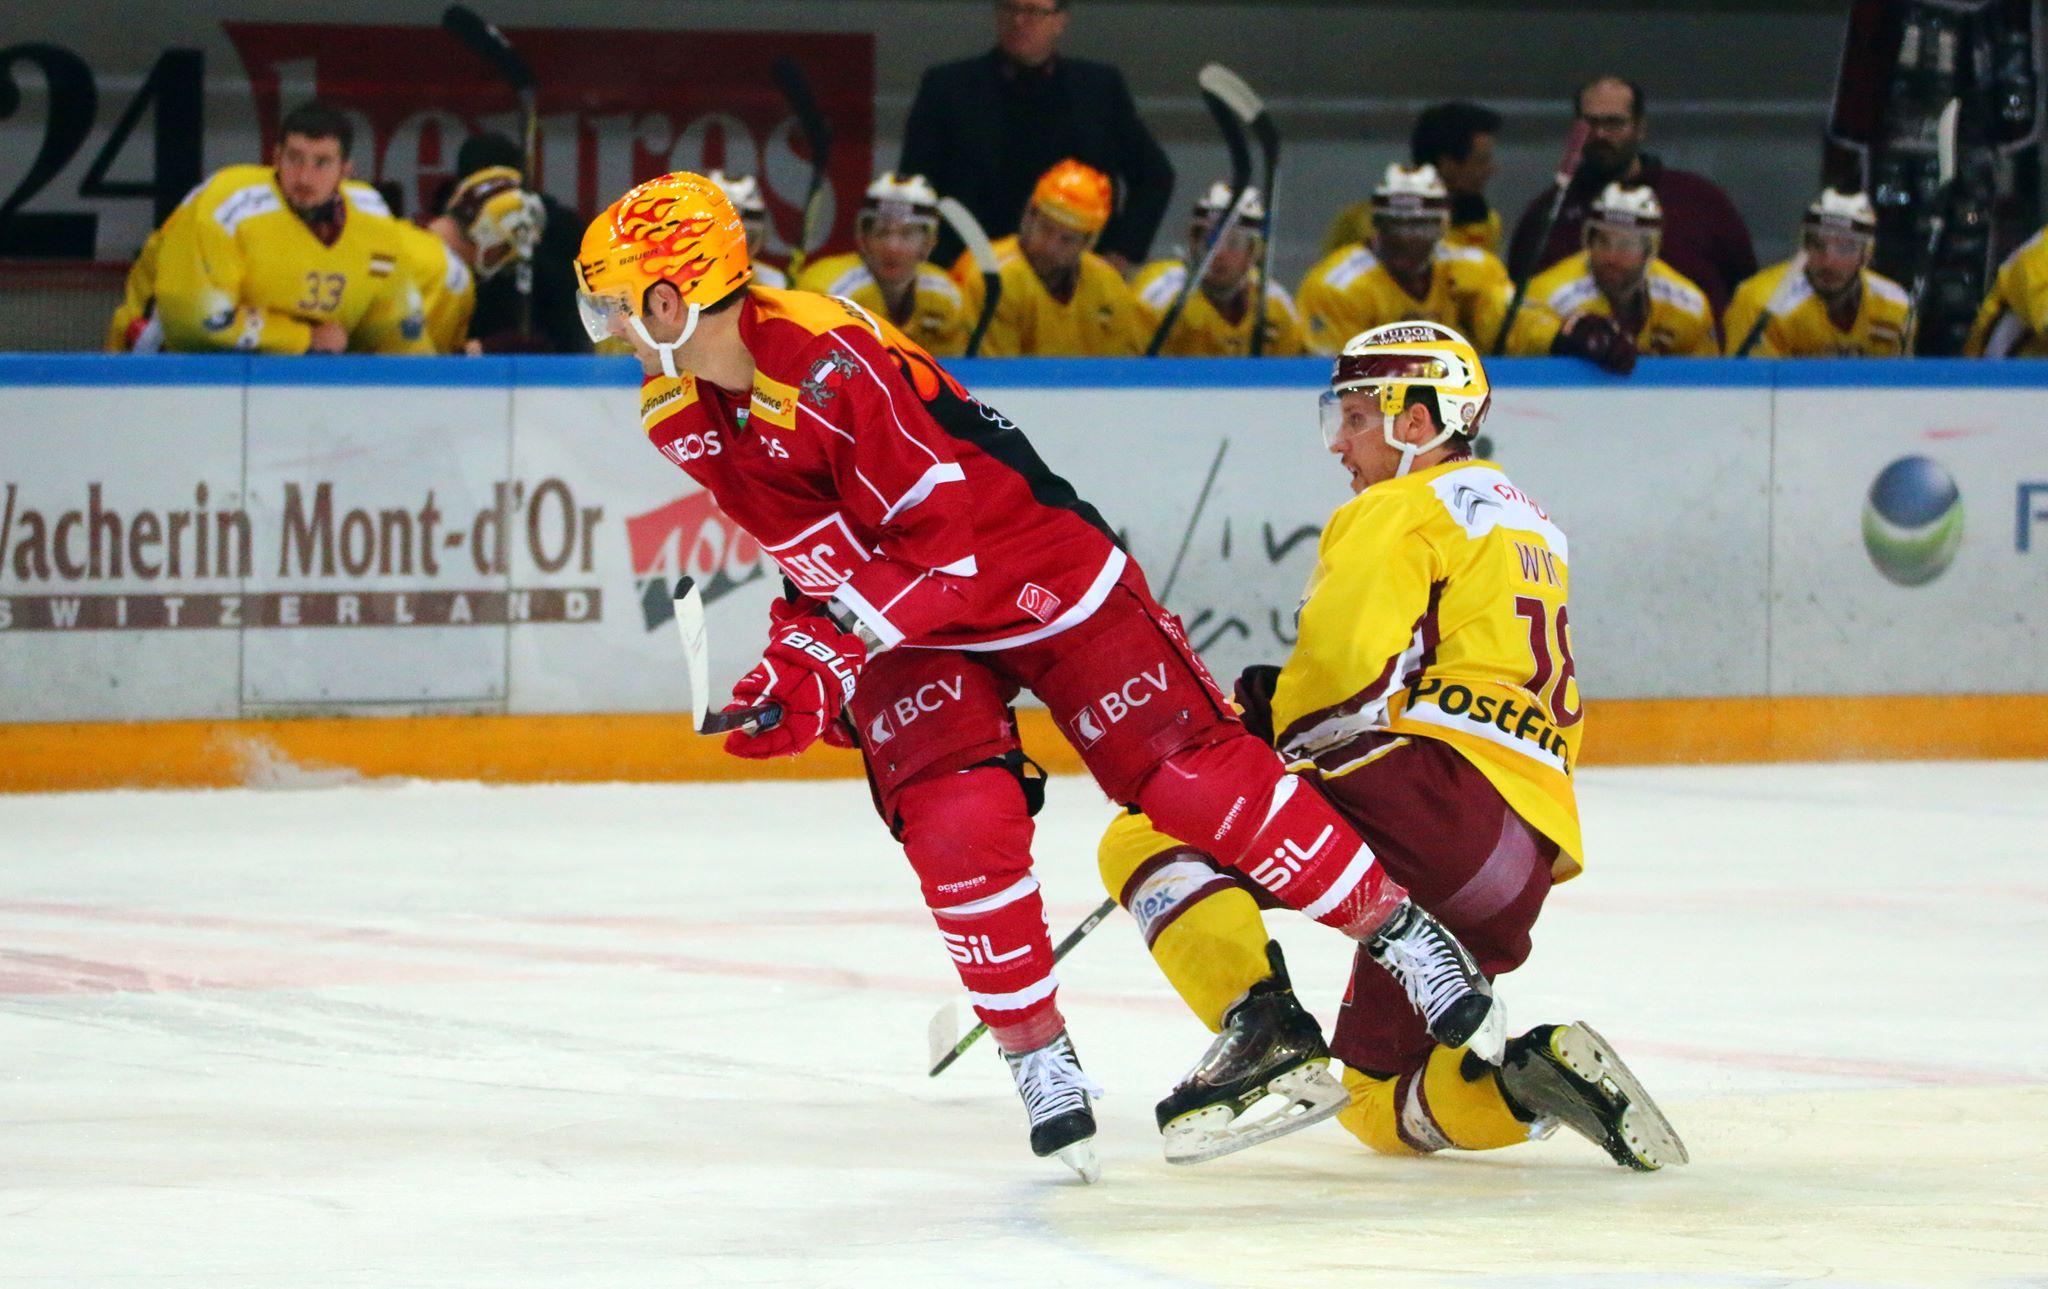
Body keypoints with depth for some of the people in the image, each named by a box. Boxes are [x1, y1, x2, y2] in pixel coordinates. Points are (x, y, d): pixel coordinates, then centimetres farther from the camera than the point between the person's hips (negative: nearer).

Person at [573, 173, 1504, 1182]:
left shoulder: (835, 366, -32)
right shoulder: (677, 414, -4)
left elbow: (947, 537, -30)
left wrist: (820, 657, -30)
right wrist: (792, 657, -6)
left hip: (1035, 567, -6)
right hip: (905, 626, 6)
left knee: (1187, 775, -9)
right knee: (958, 822, -16)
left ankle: (1406, 937, 3)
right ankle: (1038, 1059, -3)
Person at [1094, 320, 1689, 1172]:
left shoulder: (1400, 513, 0)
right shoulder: (1531, 528, 29)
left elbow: (1346, 672, -14)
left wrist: (1269, 715, 9)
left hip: (1438, 794, -9)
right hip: (1530, 862, 9)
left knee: (1149, 836, -9)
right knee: (1380, 1104, 19)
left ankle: (1266, 1034, -26)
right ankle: (1542, 1081, -6)